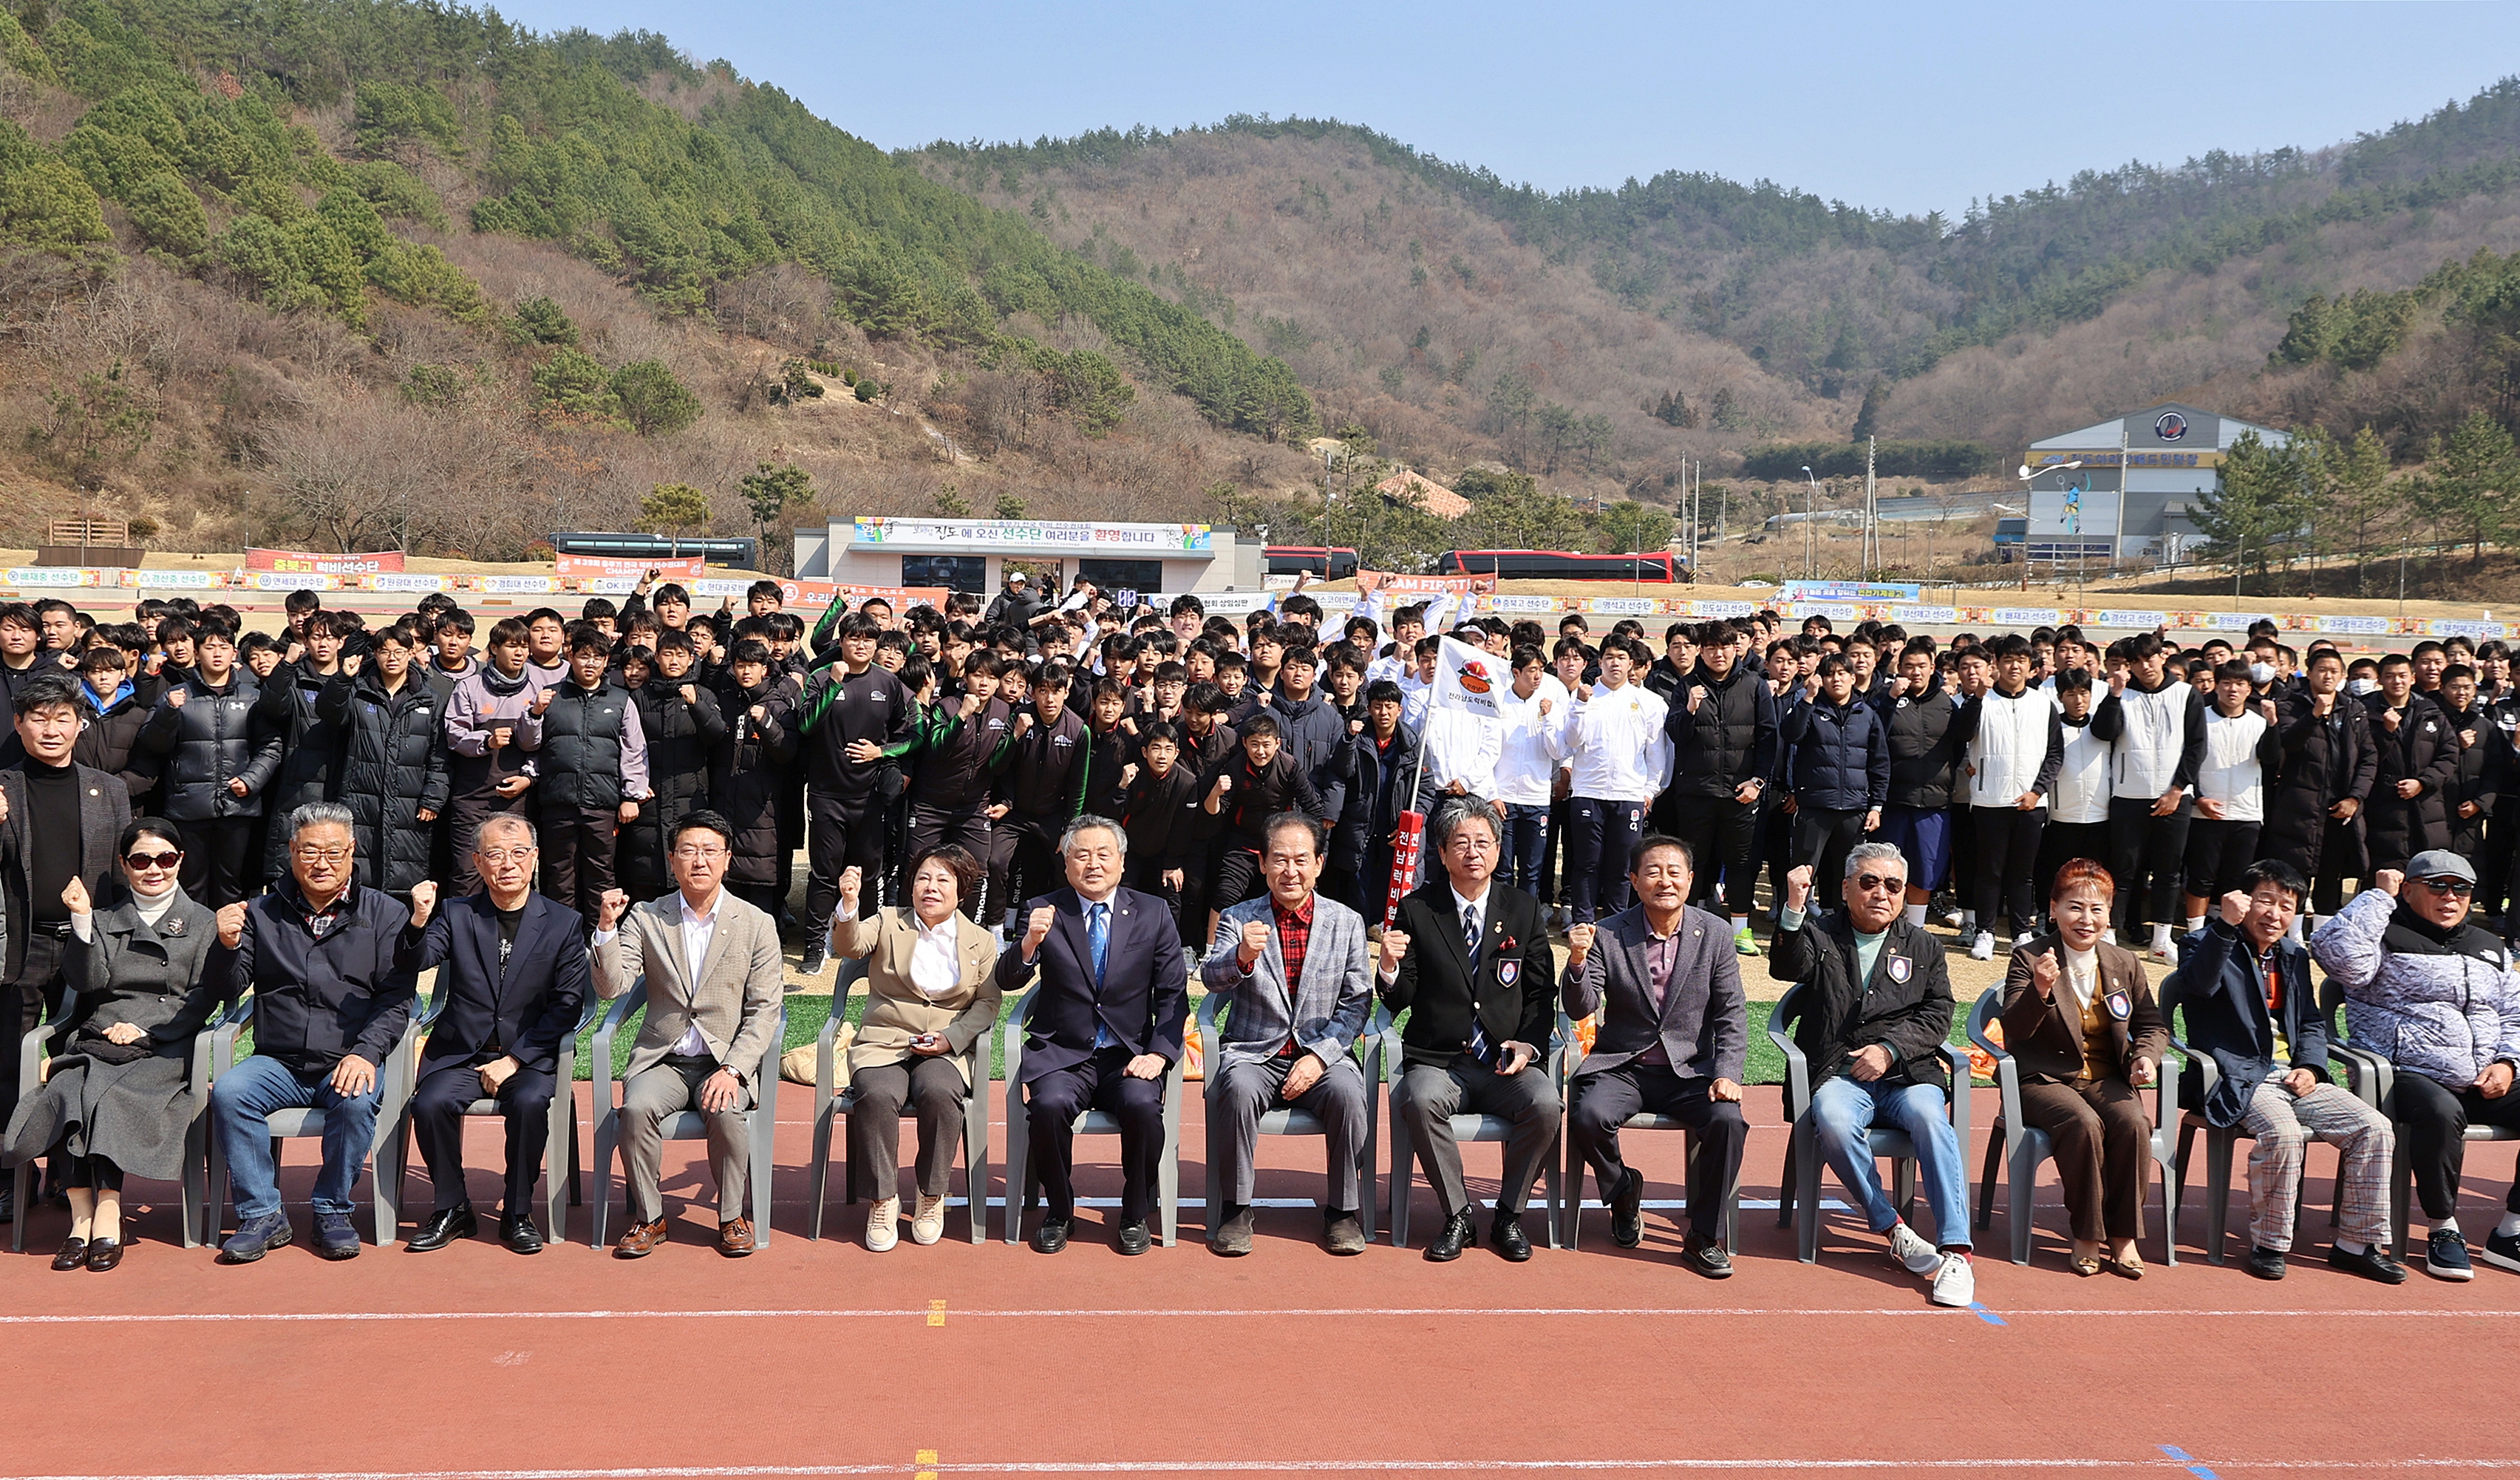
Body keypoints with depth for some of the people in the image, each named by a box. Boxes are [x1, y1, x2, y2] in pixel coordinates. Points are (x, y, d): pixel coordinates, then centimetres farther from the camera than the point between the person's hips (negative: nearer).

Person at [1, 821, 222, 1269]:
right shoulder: (103, 922, 22)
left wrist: (144, 1029, -8)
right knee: (67, 1092, -29)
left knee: (116, 1097, -32)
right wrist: (82, 919, -5)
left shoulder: (203, 922, 14)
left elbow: (203, 999, 5)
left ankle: (107, 1219, -34)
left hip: (164, 1049, -3)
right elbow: (87, 981, 5)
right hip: (94, 1043, 3)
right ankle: (82, 1219, -31)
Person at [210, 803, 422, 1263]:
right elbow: (229, 991, 8)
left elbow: (396, 998, 0)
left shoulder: (385, 915, 7)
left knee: (356, 1101, -32)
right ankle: (262, 1215, -14)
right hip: (277, 1063, 2)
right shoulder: (262, 913, 13)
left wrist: (365, 1053, -16)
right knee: (227, 1092, -26)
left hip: (350, 1061, -2)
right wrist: (228, 946, -13)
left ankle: (332, 1210, -10)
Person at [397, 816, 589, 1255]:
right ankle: (452, 1209, -4)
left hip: (529, 1056, -1)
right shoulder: (456, 915, 8)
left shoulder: (563, 923, 4)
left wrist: (514, 1060, -9)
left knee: (529, 1103, -31)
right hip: (459, 1054, 2)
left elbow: (567, 1004, 0)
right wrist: (419, 922, -25)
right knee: (430, 1104, -26)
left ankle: (517, 1213, -11)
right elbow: (411, 965, -5)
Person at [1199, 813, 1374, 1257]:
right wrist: (1240, 958, -37)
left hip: (1323, 1052, 1)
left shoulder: (1347, 922, 6)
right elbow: (1211, 978, -13)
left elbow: (1357, 1003, 2)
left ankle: (1343, 1211, -12)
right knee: (1238, 1089, -32)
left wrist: (1319, 1055, -13)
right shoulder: (1238, 919, 4)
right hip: (1254, 1053, 0)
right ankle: (1236, 1208, -15)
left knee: (1347, 1093, -30)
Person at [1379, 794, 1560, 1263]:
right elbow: (1400, 1000, 2)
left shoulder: (1524, 910, 8)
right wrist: (1390, 968, -20)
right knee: (1420, 1101, -33)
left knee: (1545, 1104, -29)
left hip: (1507, 1064, 1)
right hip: (1437, 1061, -1)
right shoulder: (1417, 911, 3)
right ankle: (1457, 1218, -13)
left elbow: (1542, 994, 10)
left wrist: (1528, 1044, -7)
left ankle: (1508, 1216, -6)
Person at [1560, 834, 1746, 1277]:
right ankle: (1624, 1193, 6)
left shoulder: (1715, 933, 1)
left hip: (1691, 1070, 1)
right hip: (1622, 1068, -1)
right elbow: (1580, 1010, -9)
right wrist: (1577, 962, -28)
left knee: (1728, 1121, -28)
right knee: (1587, 1117, -29)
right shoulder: (1608, 935, -3)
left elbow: (1732, 1014, 2)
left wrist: (1727, 1074, -12)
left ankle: (1703, 1237, -8)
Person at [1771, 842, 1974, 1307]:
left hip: (1907, 1073, 1)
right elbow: (1787, 967, -8)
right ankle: (1890, 1228, -19)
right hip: (1839, 1074, -1)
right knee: (1833, 1122, -33)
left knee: (1929, 1116, -31)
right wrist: (1795, 908, -25)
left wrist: (1889, 1048, -8)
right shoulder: (1820, 933, 13)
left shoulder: (1923, 947, 20)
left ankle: (1955, 1250, -31)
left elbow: (1937, 1015, 9)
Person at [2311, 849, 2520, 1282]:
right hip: (2410, 1078, -6)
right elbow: (2334, 950, -20)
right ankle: (2442, 1230, -17)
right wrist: (2380, 896, -10)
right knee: (2441, 1113, -38)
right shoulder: (2386, 938, 2)